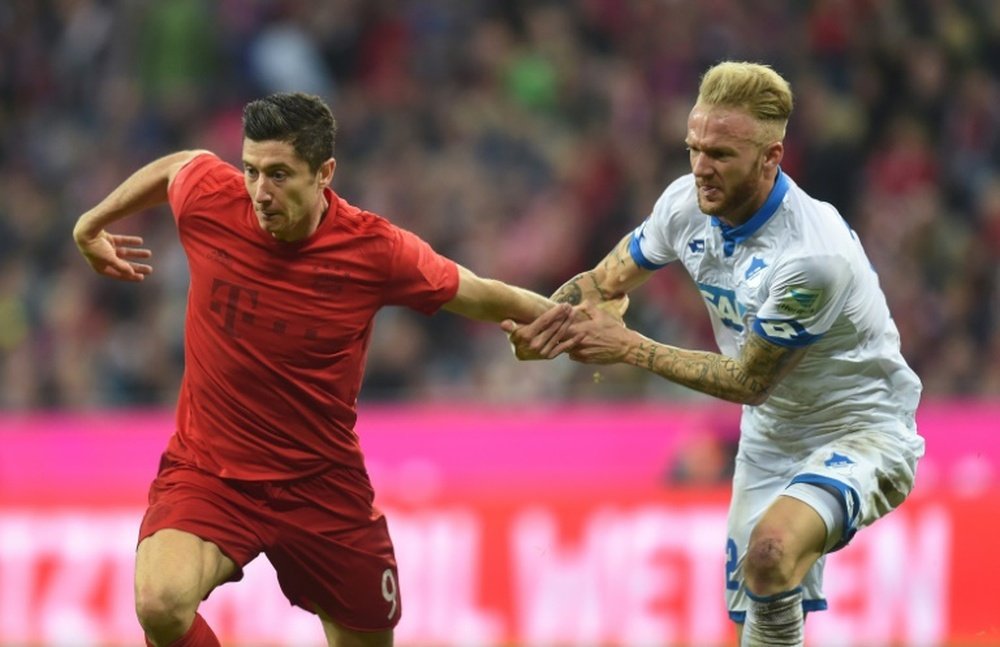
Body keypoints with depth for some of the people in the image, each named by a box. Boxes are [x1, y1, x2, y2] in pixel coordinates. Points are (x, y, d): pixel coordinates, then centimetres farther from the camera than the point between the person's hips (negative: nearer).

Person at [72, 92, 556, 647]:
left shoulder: (375, 249, -13)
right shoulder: (210, 199, -11)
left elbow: (483, 298, 1)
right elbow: (175, 166, 14)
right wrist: (91, 226, 27)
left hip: (321, 486, 1)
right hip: (207, 474, -1)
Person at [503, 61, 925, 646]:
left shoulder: (815, 255, -32)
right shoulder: (688, 204, -10)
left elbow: (749, 381, -21)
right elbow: (606, 280, 5)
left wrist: (630, 347, -20)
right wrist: (547, 323, -18)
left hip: (861, 434, -8)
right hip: (773, 436, 8)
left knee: (771, 553, -35)